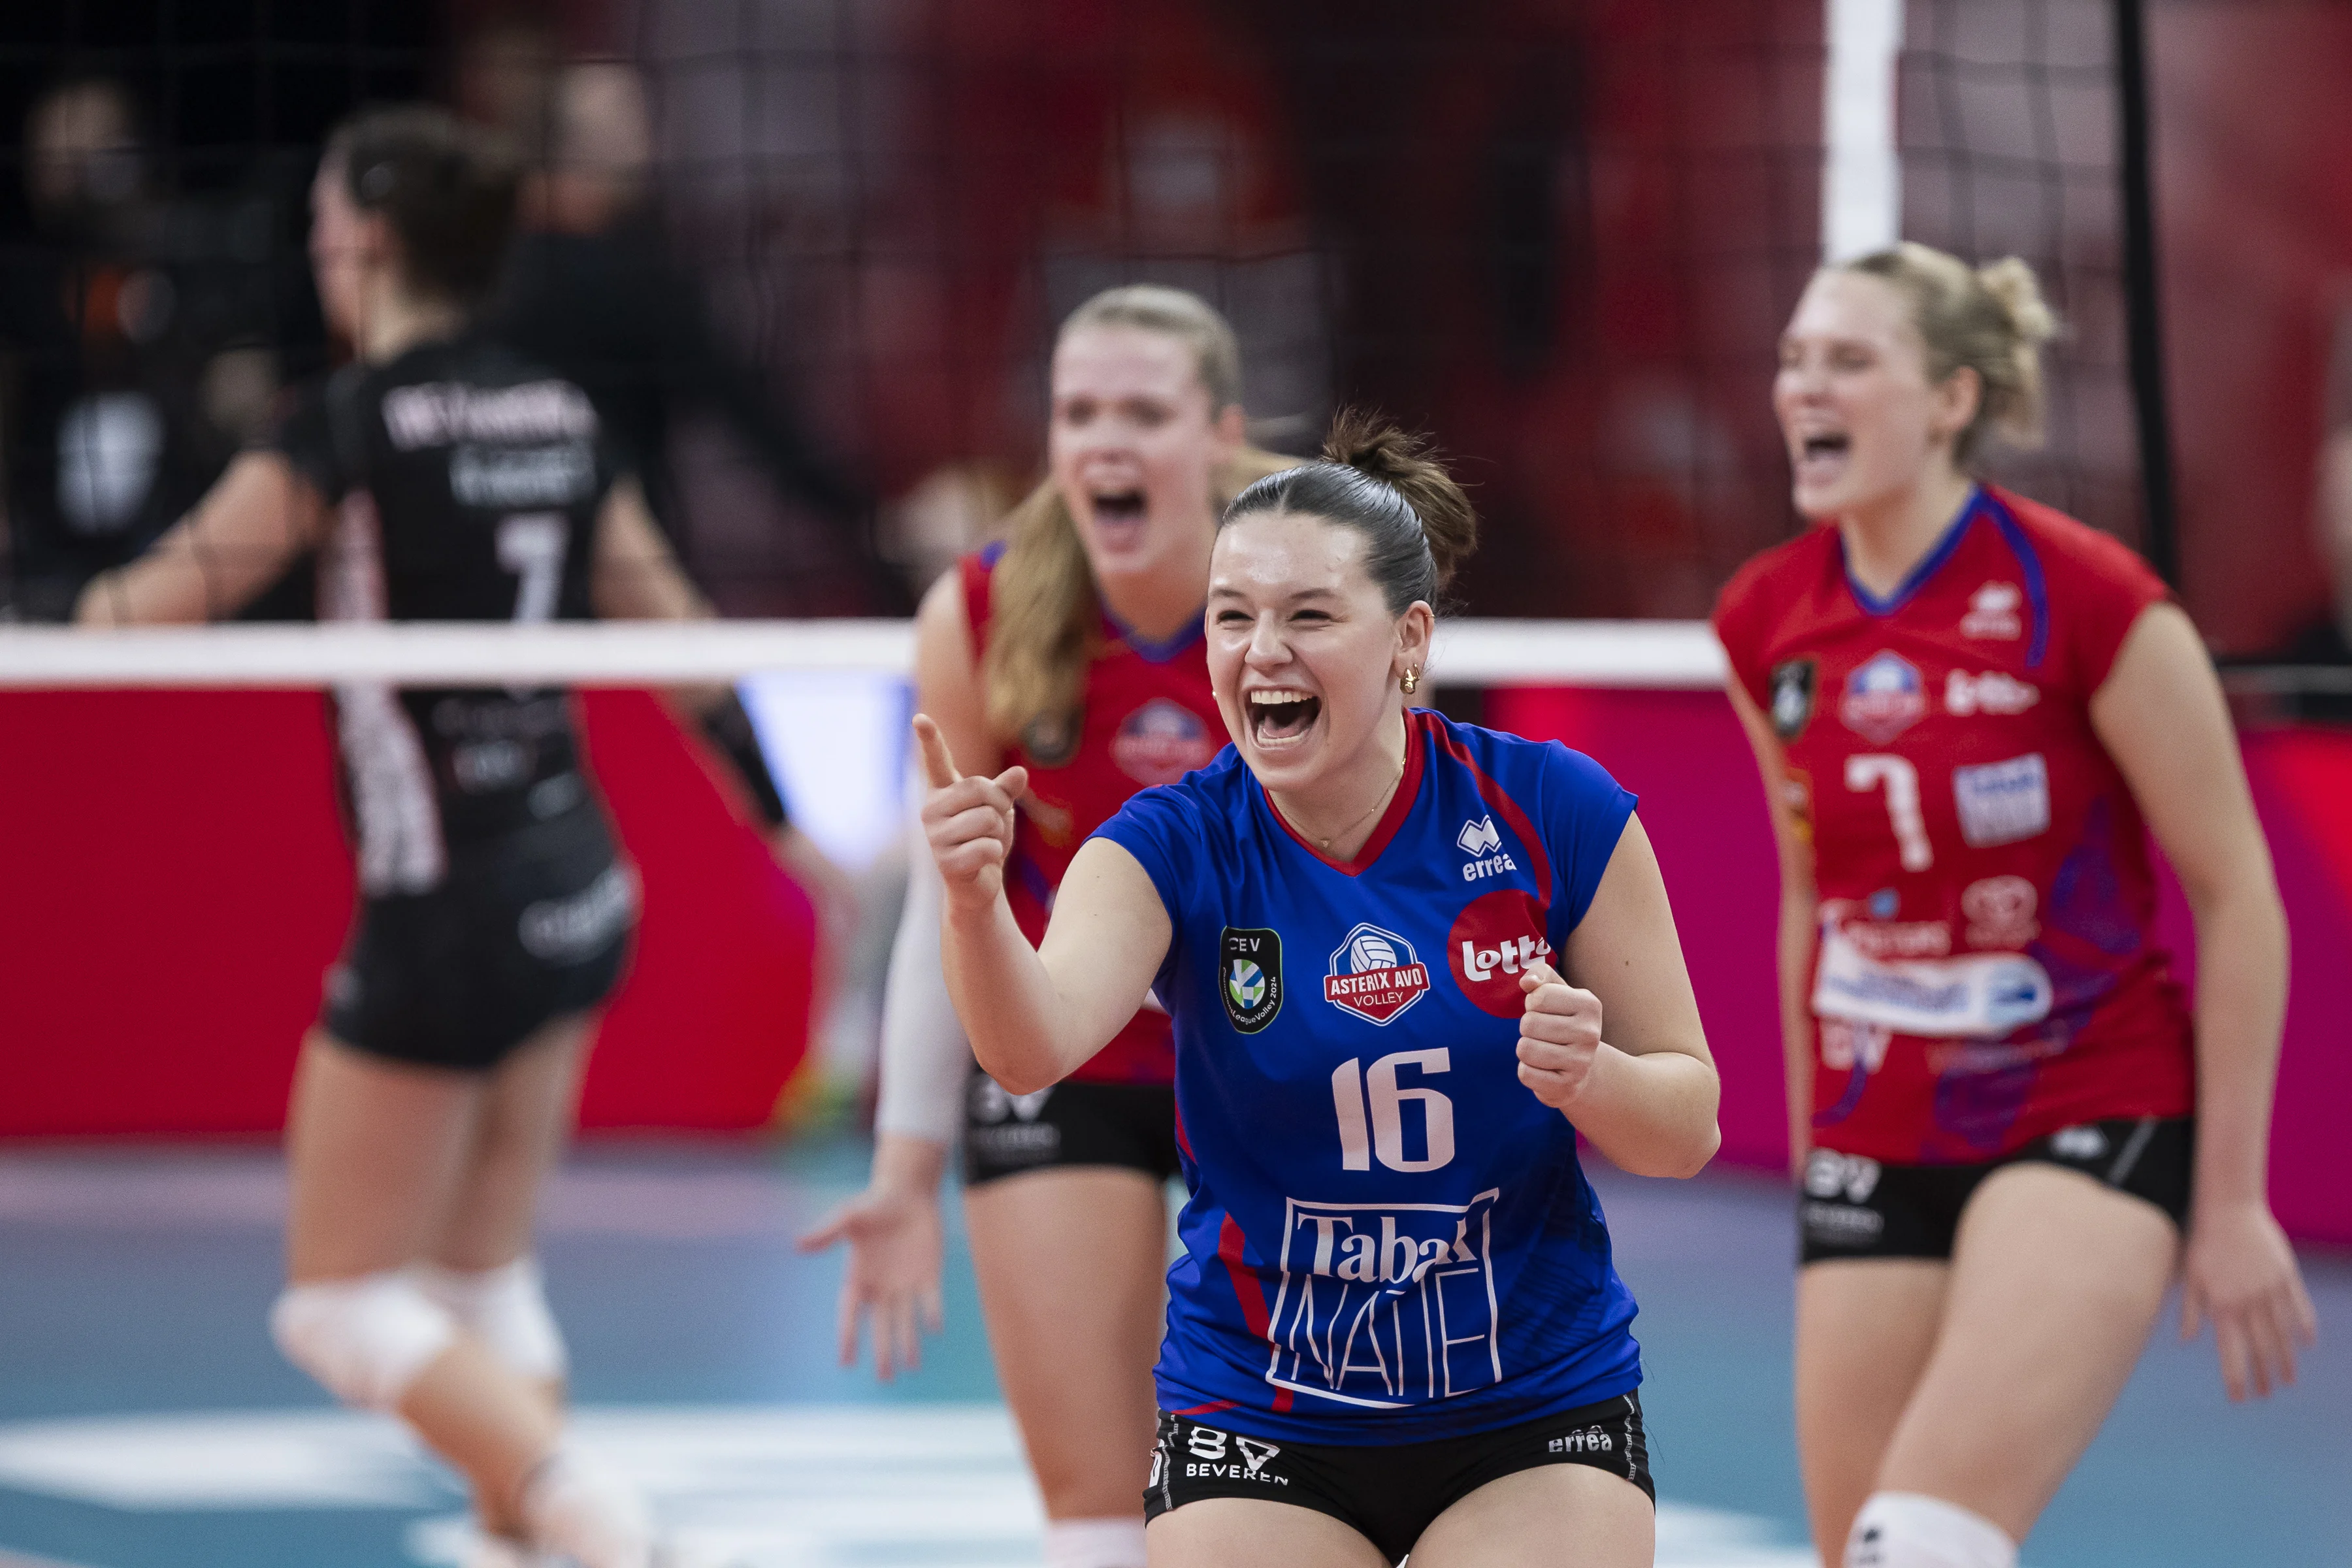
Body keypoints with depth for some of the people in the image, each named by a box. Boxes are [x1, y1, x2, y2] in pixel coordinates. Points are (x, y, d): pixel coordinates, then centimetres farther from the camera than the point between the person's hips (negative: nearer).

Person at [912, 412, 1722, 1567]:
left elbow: (1689, 1131, -3)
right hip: (1259, 1422, 0)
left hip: (1536, 1422, 0)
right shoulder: (1174, 845, -9)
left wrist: (1590, 1079, -25)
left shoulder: (1551, 811, -9)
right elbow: (1037, 1045, -30)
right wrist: (976, 906, -50)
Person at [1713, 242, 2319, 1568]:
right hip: (1876, 1147, 6)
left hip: (2091, 1123, -6)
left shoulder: (2087, 601, -14)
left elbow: (2238, 896, -8)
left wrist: (2231, 1199, -8)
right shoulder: (1768, 625, 2)